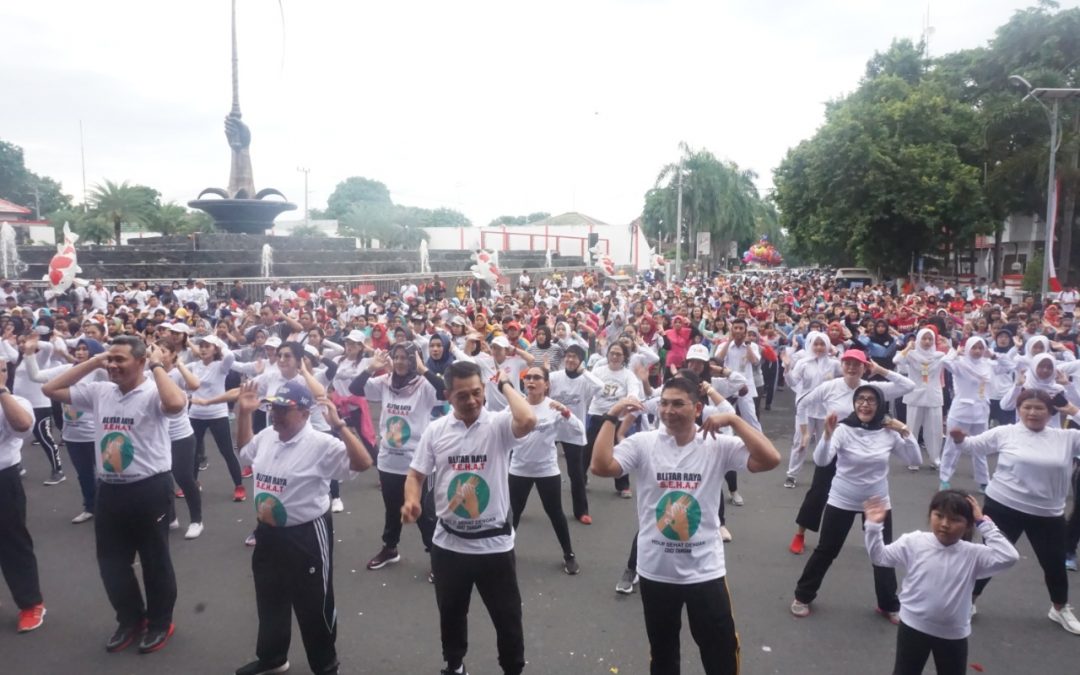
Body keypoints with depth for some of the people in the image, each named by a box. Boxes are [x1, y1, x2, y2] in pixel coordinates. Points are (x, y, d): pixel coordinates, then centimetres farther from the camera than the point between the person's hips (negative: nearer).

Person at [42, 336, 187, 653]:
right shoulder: (99, 392, 4)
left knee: (155, 561, 10)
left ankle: (160, 623, 30)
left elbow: (176, 403, -38)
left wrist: (157, 366, -24)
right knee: (111, 561, 18)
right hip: (109, 490, 7)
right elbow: (50, 389, 9)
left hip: (149, 489, -6)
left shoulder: (153, 393, -16)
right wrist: (92, 363, 0)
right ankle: (131, 619, 38)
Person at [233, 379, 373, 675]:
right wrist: (243, 412, 12)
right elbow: (244, 452, 24)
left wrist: (339, 425, -35)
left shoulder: (322, 444, -21)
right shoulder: (266, 436, 2)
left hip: (306, 537, -7)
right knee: (269, 601, 24)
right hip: (268, 533, 7)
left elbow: (363, 463, -29)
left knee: (314, 607, 9)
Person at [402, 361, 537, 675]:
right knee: (451, 613, 22)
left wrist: (505, 384, -22)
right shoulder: (435, 430, -2)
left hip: (494, 543, -3)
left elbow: (527, 421, -35)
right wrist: (411, 500, -17)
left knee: (507, 617, 12)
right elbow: (416, 474, 4)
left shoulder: (498, 424, -13)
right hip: (448, 543, 3)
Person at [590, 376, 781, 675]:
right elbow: (601, 466, -21)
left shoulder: (719, 446, -9)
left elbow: (770, 460, -20)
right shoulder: (642, 443, -9)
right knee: (662, 651, 22)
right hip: (655, 571, 1)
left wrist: (734, 420, -22)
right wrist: (612, 417, -20)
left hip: (705, 571, 0)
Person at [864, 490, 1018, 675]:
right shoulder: (913, 542, -12)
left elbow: (1008, 557, -23)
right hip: (913, 626, -1)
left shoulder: (973, 554, -11)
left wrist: (984, 523, -21)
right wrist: (874, 526, -19)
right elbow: (880, 557, -6)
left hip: (953, 633, 1)